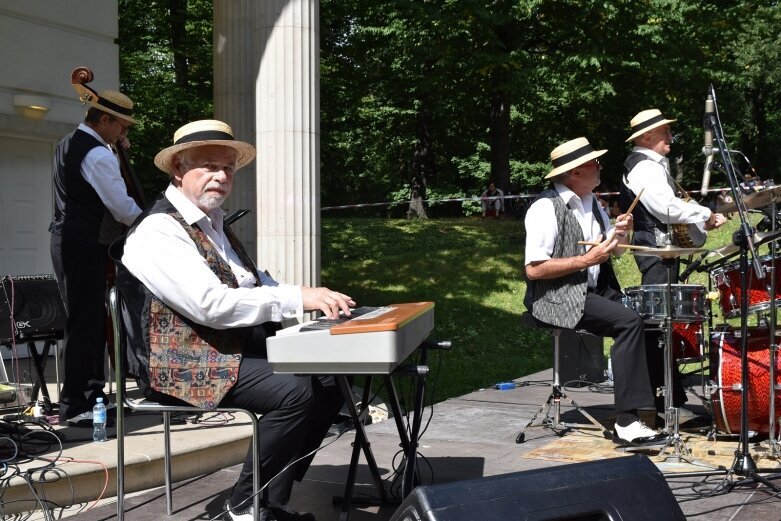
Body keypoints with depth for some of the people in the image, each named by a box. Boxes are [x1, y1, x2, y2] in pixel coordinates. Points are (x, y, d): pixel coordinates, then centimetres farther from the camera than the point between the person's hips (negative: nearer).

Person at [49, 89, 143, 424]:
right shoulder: (97, 154, -16)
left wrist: (117, 148, 14)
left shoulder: (68, 144, 15)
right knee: (83, 324, -7)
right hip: (84, 248, -10)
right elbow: (123, 208, -17)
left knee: (93, 321, 13)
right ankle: (74, 406, -4)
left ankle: (92, 395, 19)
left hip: (67, 242, 10)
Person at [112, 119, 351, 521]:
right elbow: (211, 304, -25)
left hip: (240, 348, 10)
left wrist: (315, 299, -3)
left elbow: (255, 283, 17)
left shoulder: (214, 224, 18)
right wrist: (297, 297, -25)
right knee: (297, 392, -25)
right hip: (187, 364, -10)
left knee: (329, 384, -4)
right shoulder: (158, 232, -14)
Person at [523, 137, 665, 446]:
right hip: (556, 297, -9)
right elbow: (534, 269, -22)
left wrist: (622, 232, -1)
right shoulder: (546, 208, -15)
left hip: (594, 290, 9)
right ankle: (626, 422, -24)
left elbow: (615, 251, 22)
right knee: (629, 321, -26)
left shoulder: (590, 202, 14)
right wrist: (586, 260, -21)